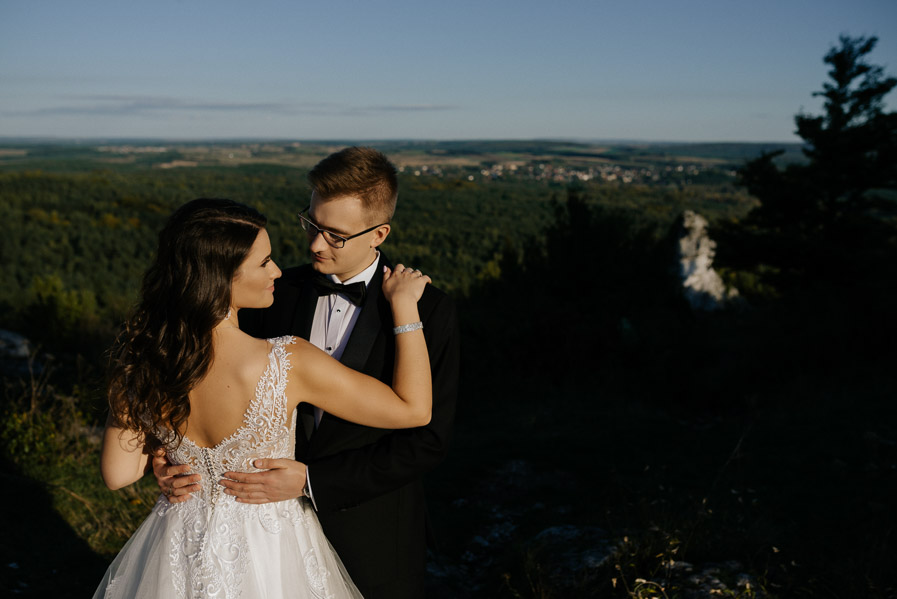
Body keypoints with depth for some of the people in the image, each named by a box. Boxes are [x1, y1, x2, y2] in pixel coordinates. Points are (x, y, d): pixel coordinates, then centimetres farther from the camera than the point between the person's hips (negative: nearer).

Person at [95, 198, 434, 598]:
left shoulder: (140, 358, -19)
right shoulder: (288, 363, -31)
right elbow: (413, 409, -22)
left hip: (179, 549, 4)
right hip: (268, 561, -3)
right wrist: (403, 304, -15)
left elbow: (118, 473, -7)